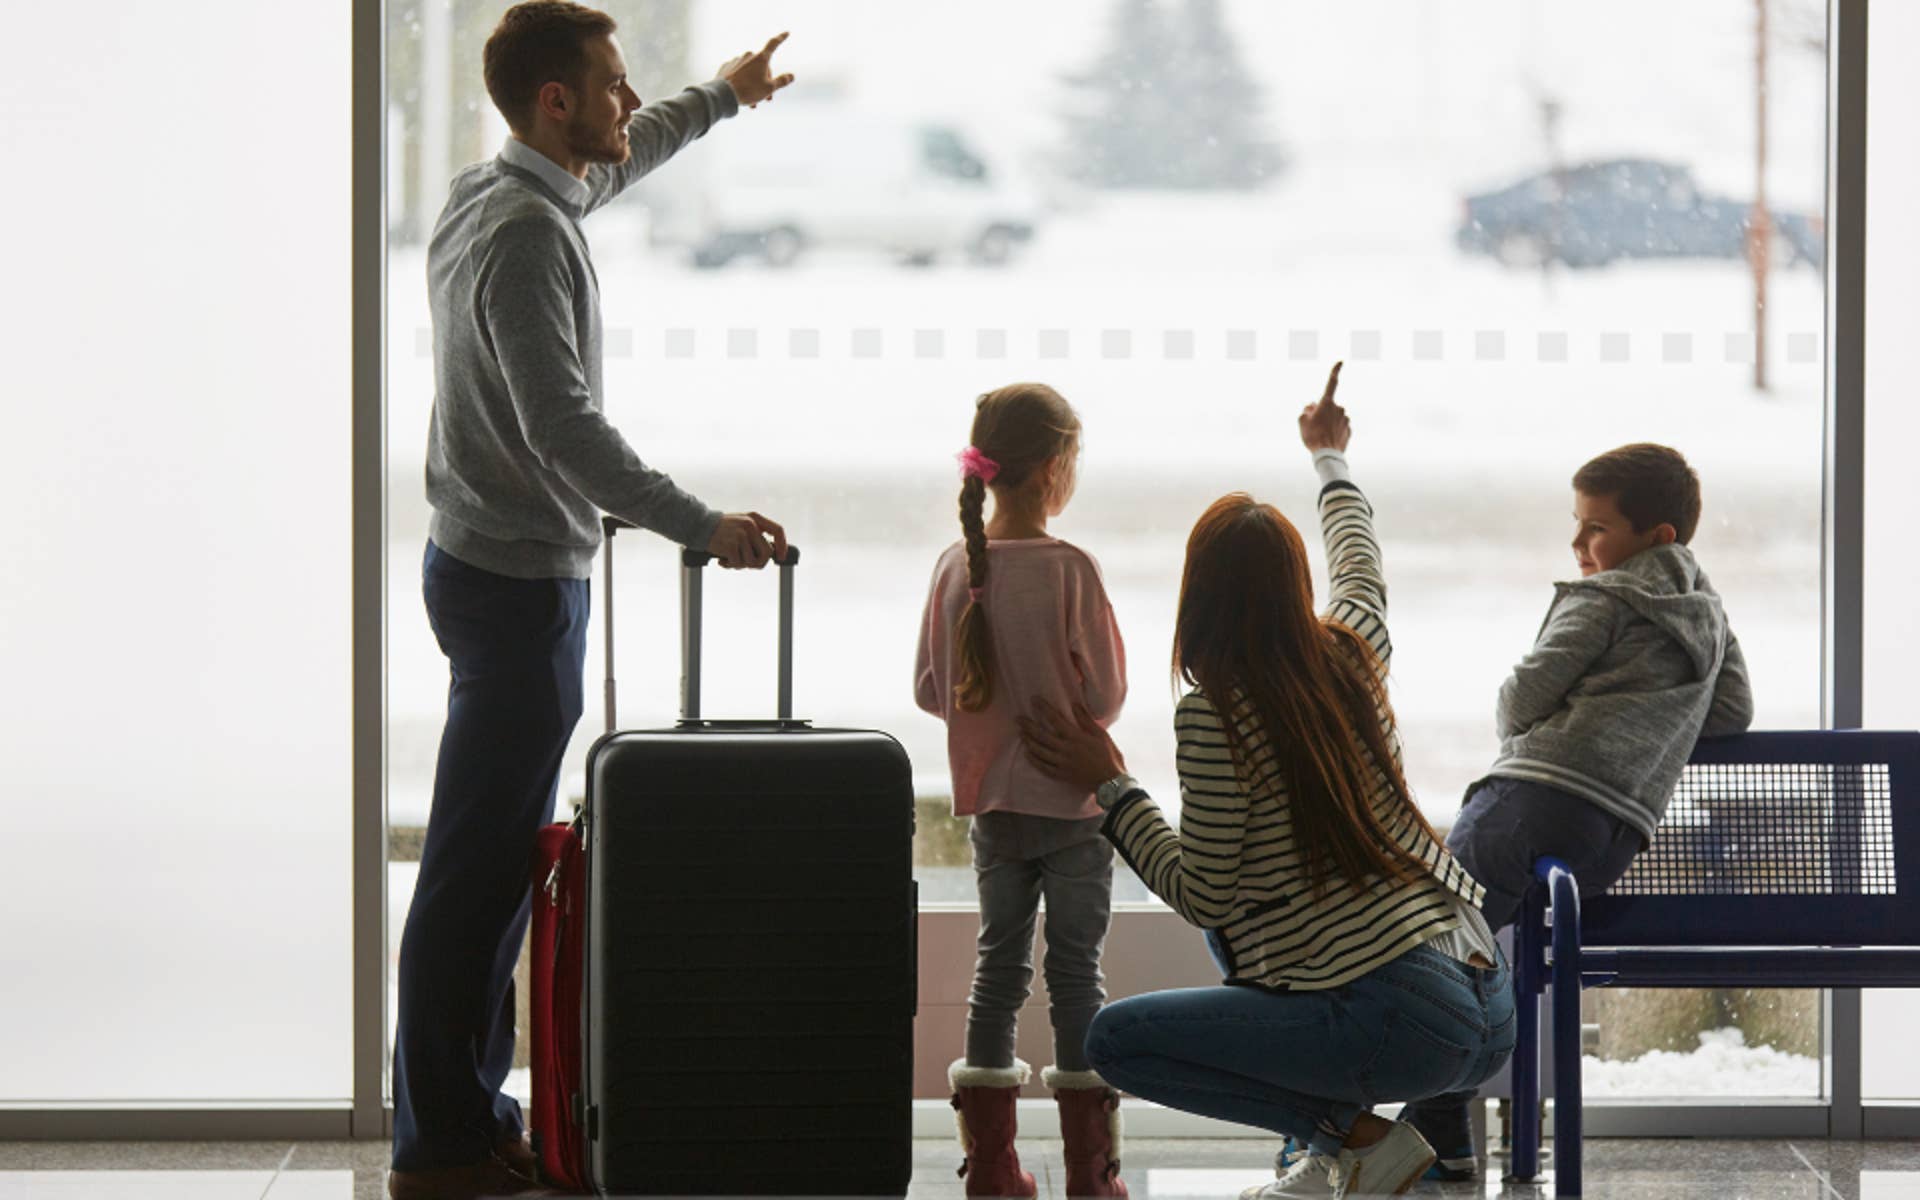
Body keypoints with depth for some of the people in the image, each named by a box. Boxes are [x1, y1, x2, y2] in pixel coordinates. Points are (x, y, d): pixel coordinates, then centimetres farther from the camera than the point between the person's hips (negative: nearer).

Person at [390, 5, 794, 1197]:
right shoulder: (525, 235, -19)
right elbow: (563, 425, -28)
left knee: (503, 861, 15)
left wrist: (721, 96, 47)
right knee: (477, 867, -8)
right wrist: (701, 526, -31)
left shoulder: (493, 195, 12)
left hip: (492, 567, 11)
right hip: (520, 580, -11)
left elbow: (607, 164, 36)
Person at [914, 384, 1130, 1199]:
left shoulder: (955, 567, -2)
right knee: (1075, 974, 2)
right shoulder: (1070, 569, -16)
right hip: (1073, 800, -4)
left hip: (991, 802, 4)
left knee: (999, 967, 12)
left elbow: (930, 690, 4)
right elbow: (1107, 693, -12)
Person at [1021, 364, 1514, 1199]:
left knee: (1115, 1040, -1)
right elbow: (1359, 564, 32)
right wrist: (1331, 459, 50)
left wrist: (1109, 785, 2)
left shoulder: (1214, 714, -12)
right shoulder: (1350, 654, 7)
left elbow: (1201, 894, -7)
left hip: (1402, 1025, -8)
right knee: (1235, 931, 30)